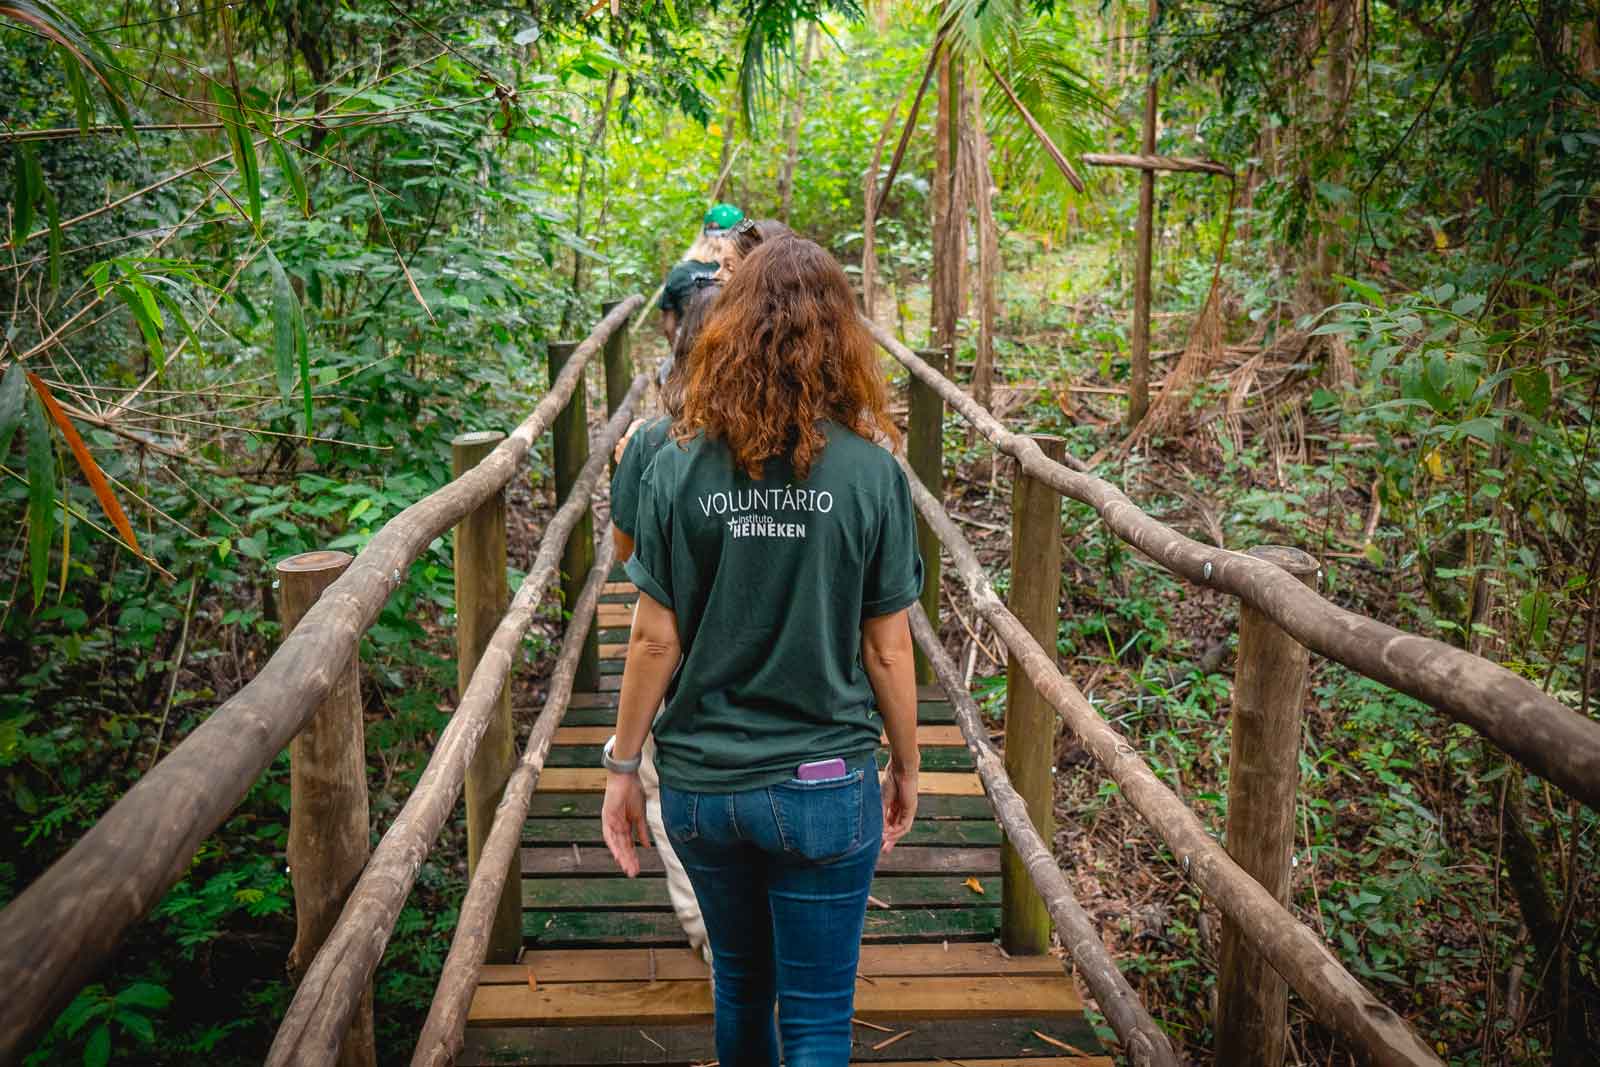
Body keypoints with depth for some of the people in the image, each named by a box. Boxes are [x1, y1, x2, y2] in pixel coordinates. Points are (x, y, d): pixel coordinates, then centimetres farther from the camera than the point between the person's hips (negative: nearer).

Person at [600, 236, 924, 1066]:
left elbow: (655, 638, -6)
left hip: (701, 782, 3)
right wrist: (906, 766, 8)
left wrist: (623, 763, 7)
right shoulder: (869, 473, -11)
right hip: (823, 786, -2)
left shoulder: (678, 469, -8)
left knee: (740, 980, 24)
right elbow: (886, 648, -7)